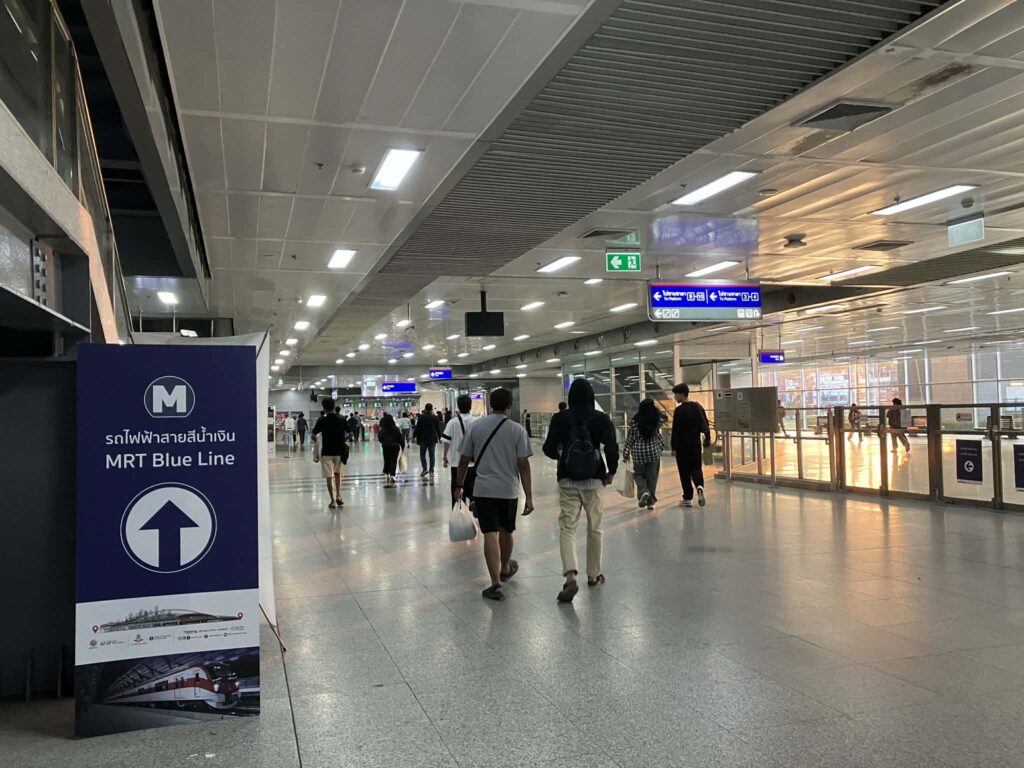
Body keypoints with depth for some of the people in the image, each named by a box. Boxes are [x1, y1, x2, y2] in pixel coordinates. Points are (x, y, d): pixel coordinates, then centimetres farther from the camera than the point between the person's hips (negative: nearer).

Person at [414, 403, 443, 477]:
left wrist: (414, 436, 4)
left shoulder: (421, 417, -8)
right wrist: (439, 438, 18)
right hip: (433, 439, 2)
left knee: (422, 454, 9)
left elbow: (417, 428, -7)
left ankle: (424, 468, -5)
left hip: (423, 439, -2)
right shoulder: (436, 418, -1)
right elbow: (438, 429, 5)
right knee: (432, 455, 7)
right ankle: (431, 471, 5)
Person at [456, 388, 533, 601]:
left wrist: (459, 485, 16)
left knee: (490, 535, -1)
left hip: (483, 489, 0)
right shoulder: (517, 430, -5)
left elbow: (464, 460, 3)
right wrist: (529, 496, -5)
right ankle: (505, 569, 43)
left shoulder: (476, 427, 0)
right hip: (509, 489, 0)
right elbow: (523, 465, -8)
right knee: (506, 531, 20)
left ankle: (496, 584, -6)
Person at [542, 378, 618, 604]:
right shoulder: (601, 418, -5)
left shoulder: (560, 418, -5)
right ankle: (594, 574, 26)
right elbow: (611, 447, -11)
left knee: (567, 527, 0)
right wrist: (611, 470, 4)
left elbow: (549, 449, -6)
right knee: (594, 528, 15)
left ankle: (570, 575, -18)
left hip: (567, 480, -1)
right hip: (594, 479, 1)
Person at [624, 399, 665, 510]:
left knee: (639, 474, 14)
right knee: (652, 476, 9)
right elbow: (658, 435, 5)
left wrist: (626, 452, 6)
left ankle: (644, 492, -12)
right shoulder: (656, 419, -6)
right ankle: (651, 502, 11)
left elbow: (630, 437, -2)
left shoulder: (635, 420, -8)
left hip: (638, 452, -1)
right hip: (654, 451, 1)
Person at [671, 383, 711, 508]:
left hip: (682, 445, -5)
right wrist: (707, 438, 17)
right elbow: (705, 424, 8)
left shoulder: (679, 410, -13)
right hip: (696, 444, 5)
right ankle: (700, 486, -14)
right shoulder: (698, 407, 4)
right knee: (696, 468, 14)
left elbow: (676, 430, -13)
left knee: (685, 472, 4)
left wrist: (674, 447, -9)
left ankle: (688, 498, 6)